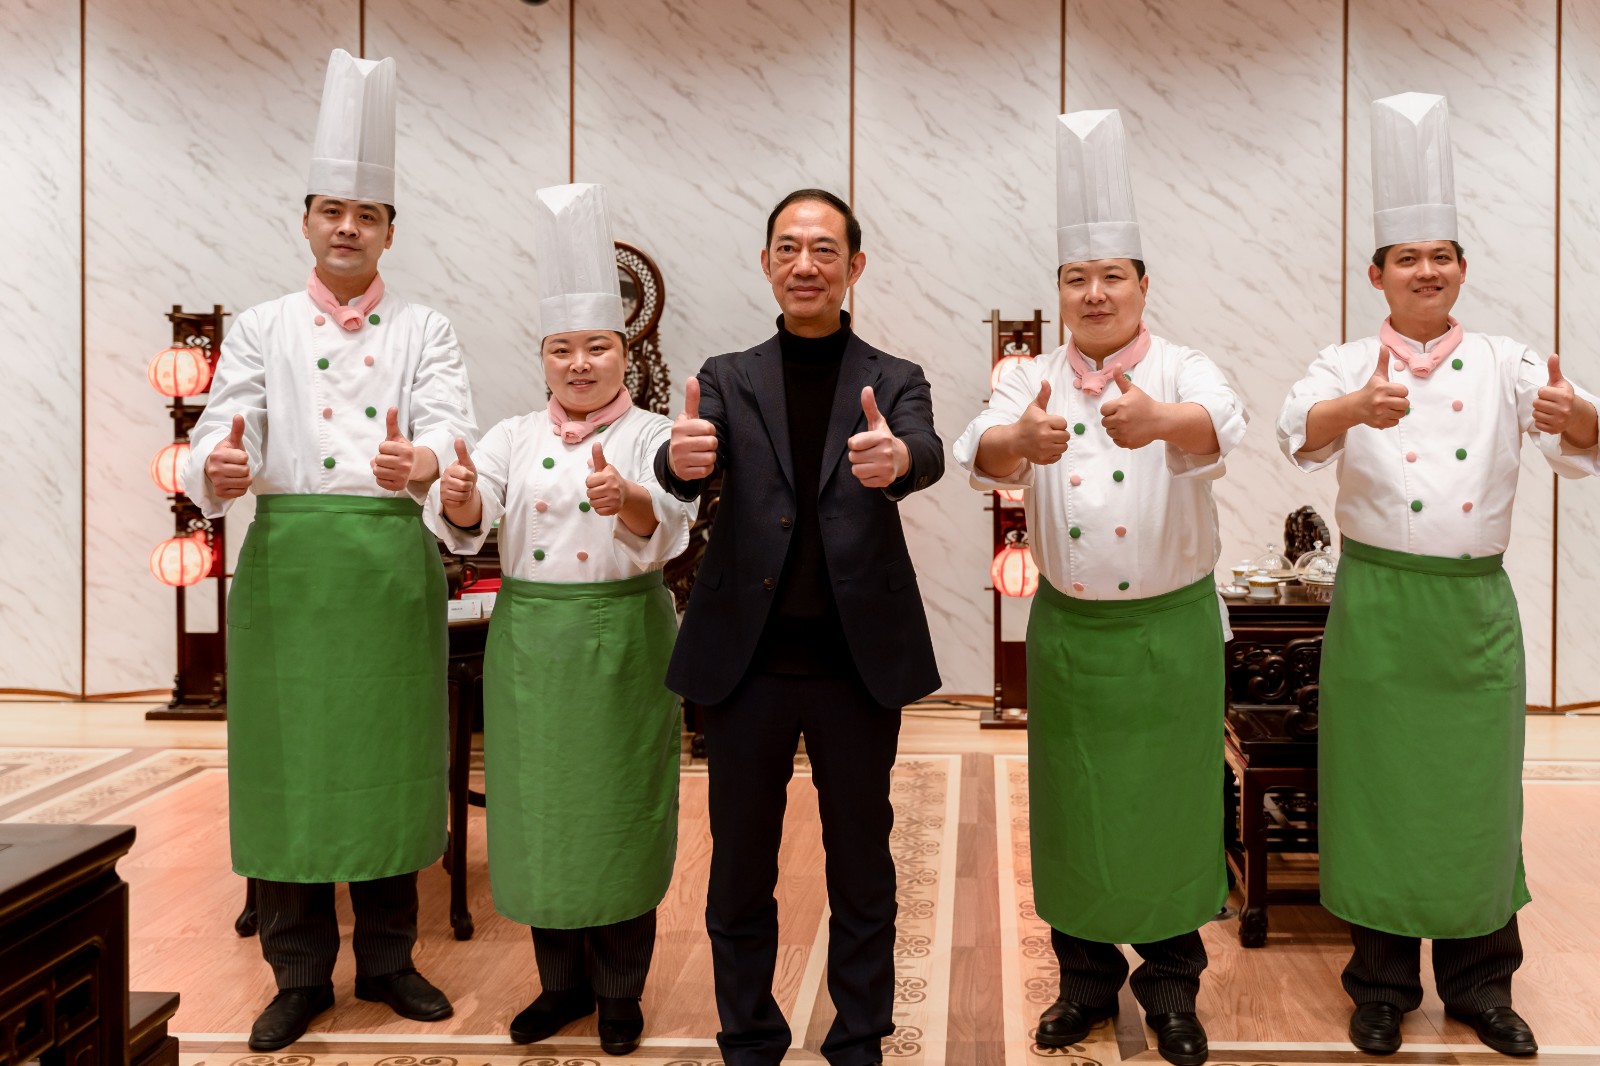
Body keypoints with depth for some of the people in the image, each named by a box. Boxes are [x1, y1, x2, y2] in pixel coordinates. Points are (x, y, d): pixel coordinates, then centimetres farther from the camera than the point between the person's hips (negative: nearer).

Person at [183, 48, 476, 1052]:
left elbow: (451, 425, -10)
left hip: (394, 559, 0)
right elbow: (223, 433, -4)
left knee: (391, 755, 7)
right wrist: (218, 470, -28)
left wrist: (419, 462, -33)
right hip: (289, 558, 0)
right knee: (289, 756, 3)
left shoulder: (426, 329, 7)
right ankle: (302, 974, 18)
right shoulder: (261, 328, 8)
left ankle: (388, 958, 23)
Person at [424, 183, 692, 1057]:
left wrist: (627, 502, -43)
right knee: (540, 810, 10)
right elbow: (464, 525, -10)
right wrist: (457, 497, -33)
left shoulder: (652, 436, -3)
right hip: (531, 640, 3)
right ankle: (562, 981, 29)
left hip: (624, 640, -3)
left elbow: (666, 525, -22)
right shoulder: (514, 437, 5)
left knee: (620, 812, 6)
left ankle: (619, 990, 24)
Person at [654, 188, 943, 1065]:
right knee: (740, 864, 11)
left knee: (862, 866, 10)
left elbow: (927, 454, -16)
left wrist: (897, 457, -40)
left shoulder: (894, 382, 5)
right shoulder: (728, 380, 7)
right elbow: (687, 473, -11)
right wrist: (681, 456, -36)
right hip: (748, 658, 1)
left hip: (860, 661, 0)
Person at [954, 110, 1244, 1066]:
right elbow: (981, 456, -20)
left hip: (1173, 629, -2)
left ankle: (1171, 984, 27)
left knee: (1171, 805, 8)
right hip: (1068, 628, 2)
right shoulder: (1035, 381, 0)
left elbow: (1221, 425, -30)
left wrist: (1158, 421, -53)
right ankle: (1087, 976, 30)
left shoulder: (1182, 371, -6)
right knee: (1075, 808, 11)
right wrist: (1018, 442, -44)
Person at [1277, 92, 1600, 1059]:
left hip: (1477, 602, 1)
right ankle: (1384, 982, 23)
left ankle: (1480, 981, 28)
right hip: (1378, 600, -1)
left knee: (1479, 794, 9)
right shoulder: (1350, 365, 1)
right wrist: (1356, 409, -42)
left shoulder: (1504, 363, 3)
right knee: (1380, 789, 6)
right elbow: (1300, 432, -20)